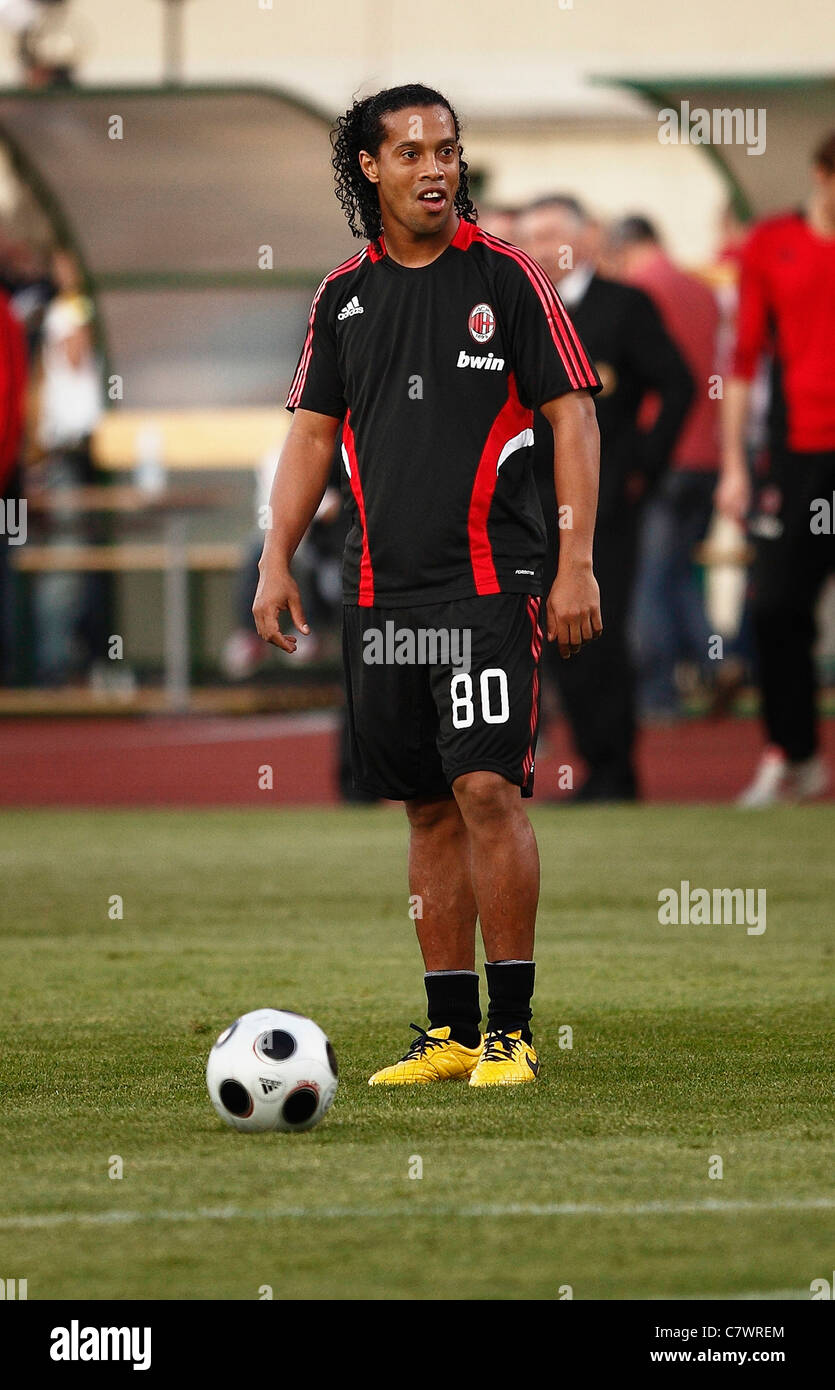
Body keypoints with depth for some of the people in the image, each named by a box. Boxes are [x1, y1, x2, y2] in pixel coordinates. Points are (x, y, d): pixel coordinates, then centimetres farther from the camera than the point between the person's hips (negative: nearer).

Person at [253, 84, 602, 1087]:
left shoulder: (505, 277, -1)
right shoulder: (344, 294, 11)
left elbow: (573, 418, -3)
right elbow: (312, 432, 15)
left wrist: (576, 565, -9)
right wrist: (277, 561, 5)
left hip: (488, 580, -5)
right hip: (382, 588, 5)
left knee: (487, 788, -13)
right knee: (428, 806, 8)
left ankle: (511, 1030, -7)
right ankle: (449, 1031, 13)